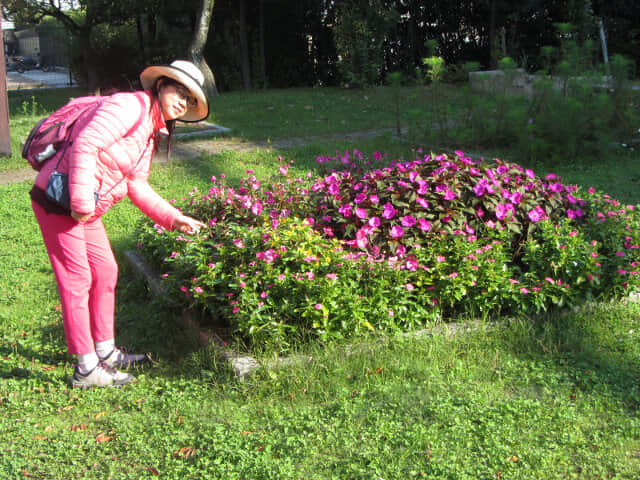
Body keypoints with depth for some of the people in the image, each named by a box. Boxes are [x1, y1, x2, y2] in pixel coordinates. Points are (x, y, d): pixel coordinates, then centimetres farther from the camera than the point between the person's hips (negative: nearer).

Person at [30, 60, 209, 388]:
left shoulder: (151, 133, 13)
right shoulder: (130, 106, -17)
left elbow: (137, 186, 16)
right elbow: (85, 144, -27)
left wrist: (174, 218, 9)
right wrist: (81, 203, -27)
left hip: (87, 209, 10)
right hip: (58, 200, -10)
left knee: (105, 272, 16)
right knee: (77, 280, -4)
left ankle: (106, 353, 30)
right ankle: (86, 370, 4)